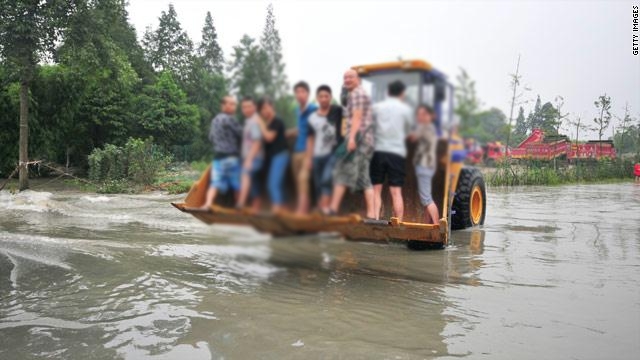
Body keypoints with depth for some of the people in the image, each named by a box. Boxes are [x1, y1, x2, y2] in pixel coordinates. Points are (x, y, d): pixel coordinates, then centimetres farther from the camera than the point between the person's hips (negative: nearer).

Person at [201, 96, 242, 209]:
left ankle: (208, 203, -15)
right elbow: (241, 133, -8)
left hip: (218, 156, 7)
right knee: (237, 184, 6)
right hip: (230, 157, -7)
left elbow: (211, 137, 24)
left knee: (215, 183, 1)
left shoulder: (215, 120, 15)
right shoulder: (229, 119, -11)